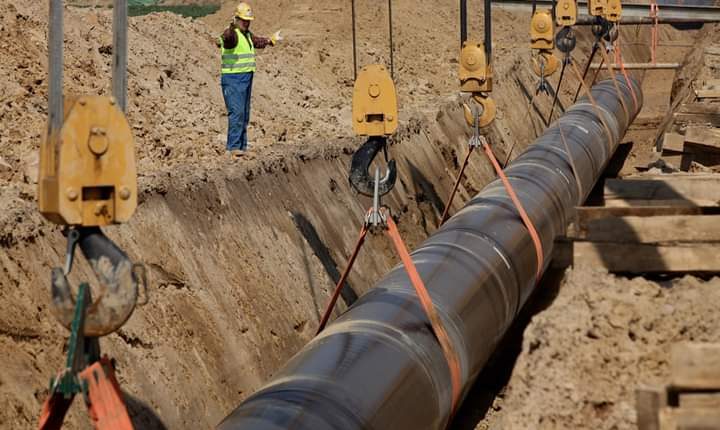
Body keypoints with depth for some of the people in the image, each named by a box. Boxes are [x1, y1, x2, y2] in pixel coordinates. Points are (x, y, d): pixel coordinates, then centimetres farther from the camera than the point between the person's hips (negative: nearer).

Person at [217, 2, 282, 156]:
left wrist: (271, 40, 50)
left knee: (244, 115, 10)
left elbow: (257, 42, 36)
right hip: (233, 79, -9)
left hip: (246, 79, 9)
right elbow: (227, 38, -41)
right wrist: (232, 27, -63)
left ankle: (242, 146, 15)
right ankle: (234, 147, -17)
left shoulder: (247, 34, 14)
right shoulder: (231, 34, -15)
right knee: (236, 112, -17)